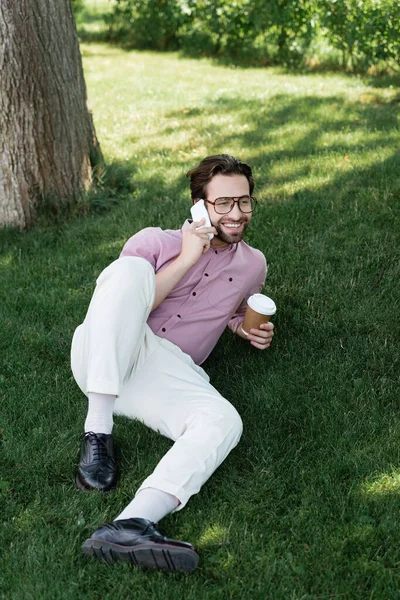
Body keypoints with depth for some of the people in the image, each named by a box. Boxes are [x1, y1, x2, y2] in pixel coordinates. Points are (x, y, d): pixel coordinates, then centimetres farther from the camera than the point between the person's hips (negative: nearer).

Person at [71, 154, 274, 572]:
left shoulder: (253, 265, 19)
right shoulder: (155, 242, 7)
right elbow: (129, 306, -3)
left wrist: (249, 330, 13)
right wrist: (187, 260, -9)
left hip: (164, 373, 2)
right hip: (101, 359, -2)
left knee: (223, 421, -30)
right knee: (131, 269, -30)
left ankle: (130, 526, -51)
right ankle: (98, 429, -30)